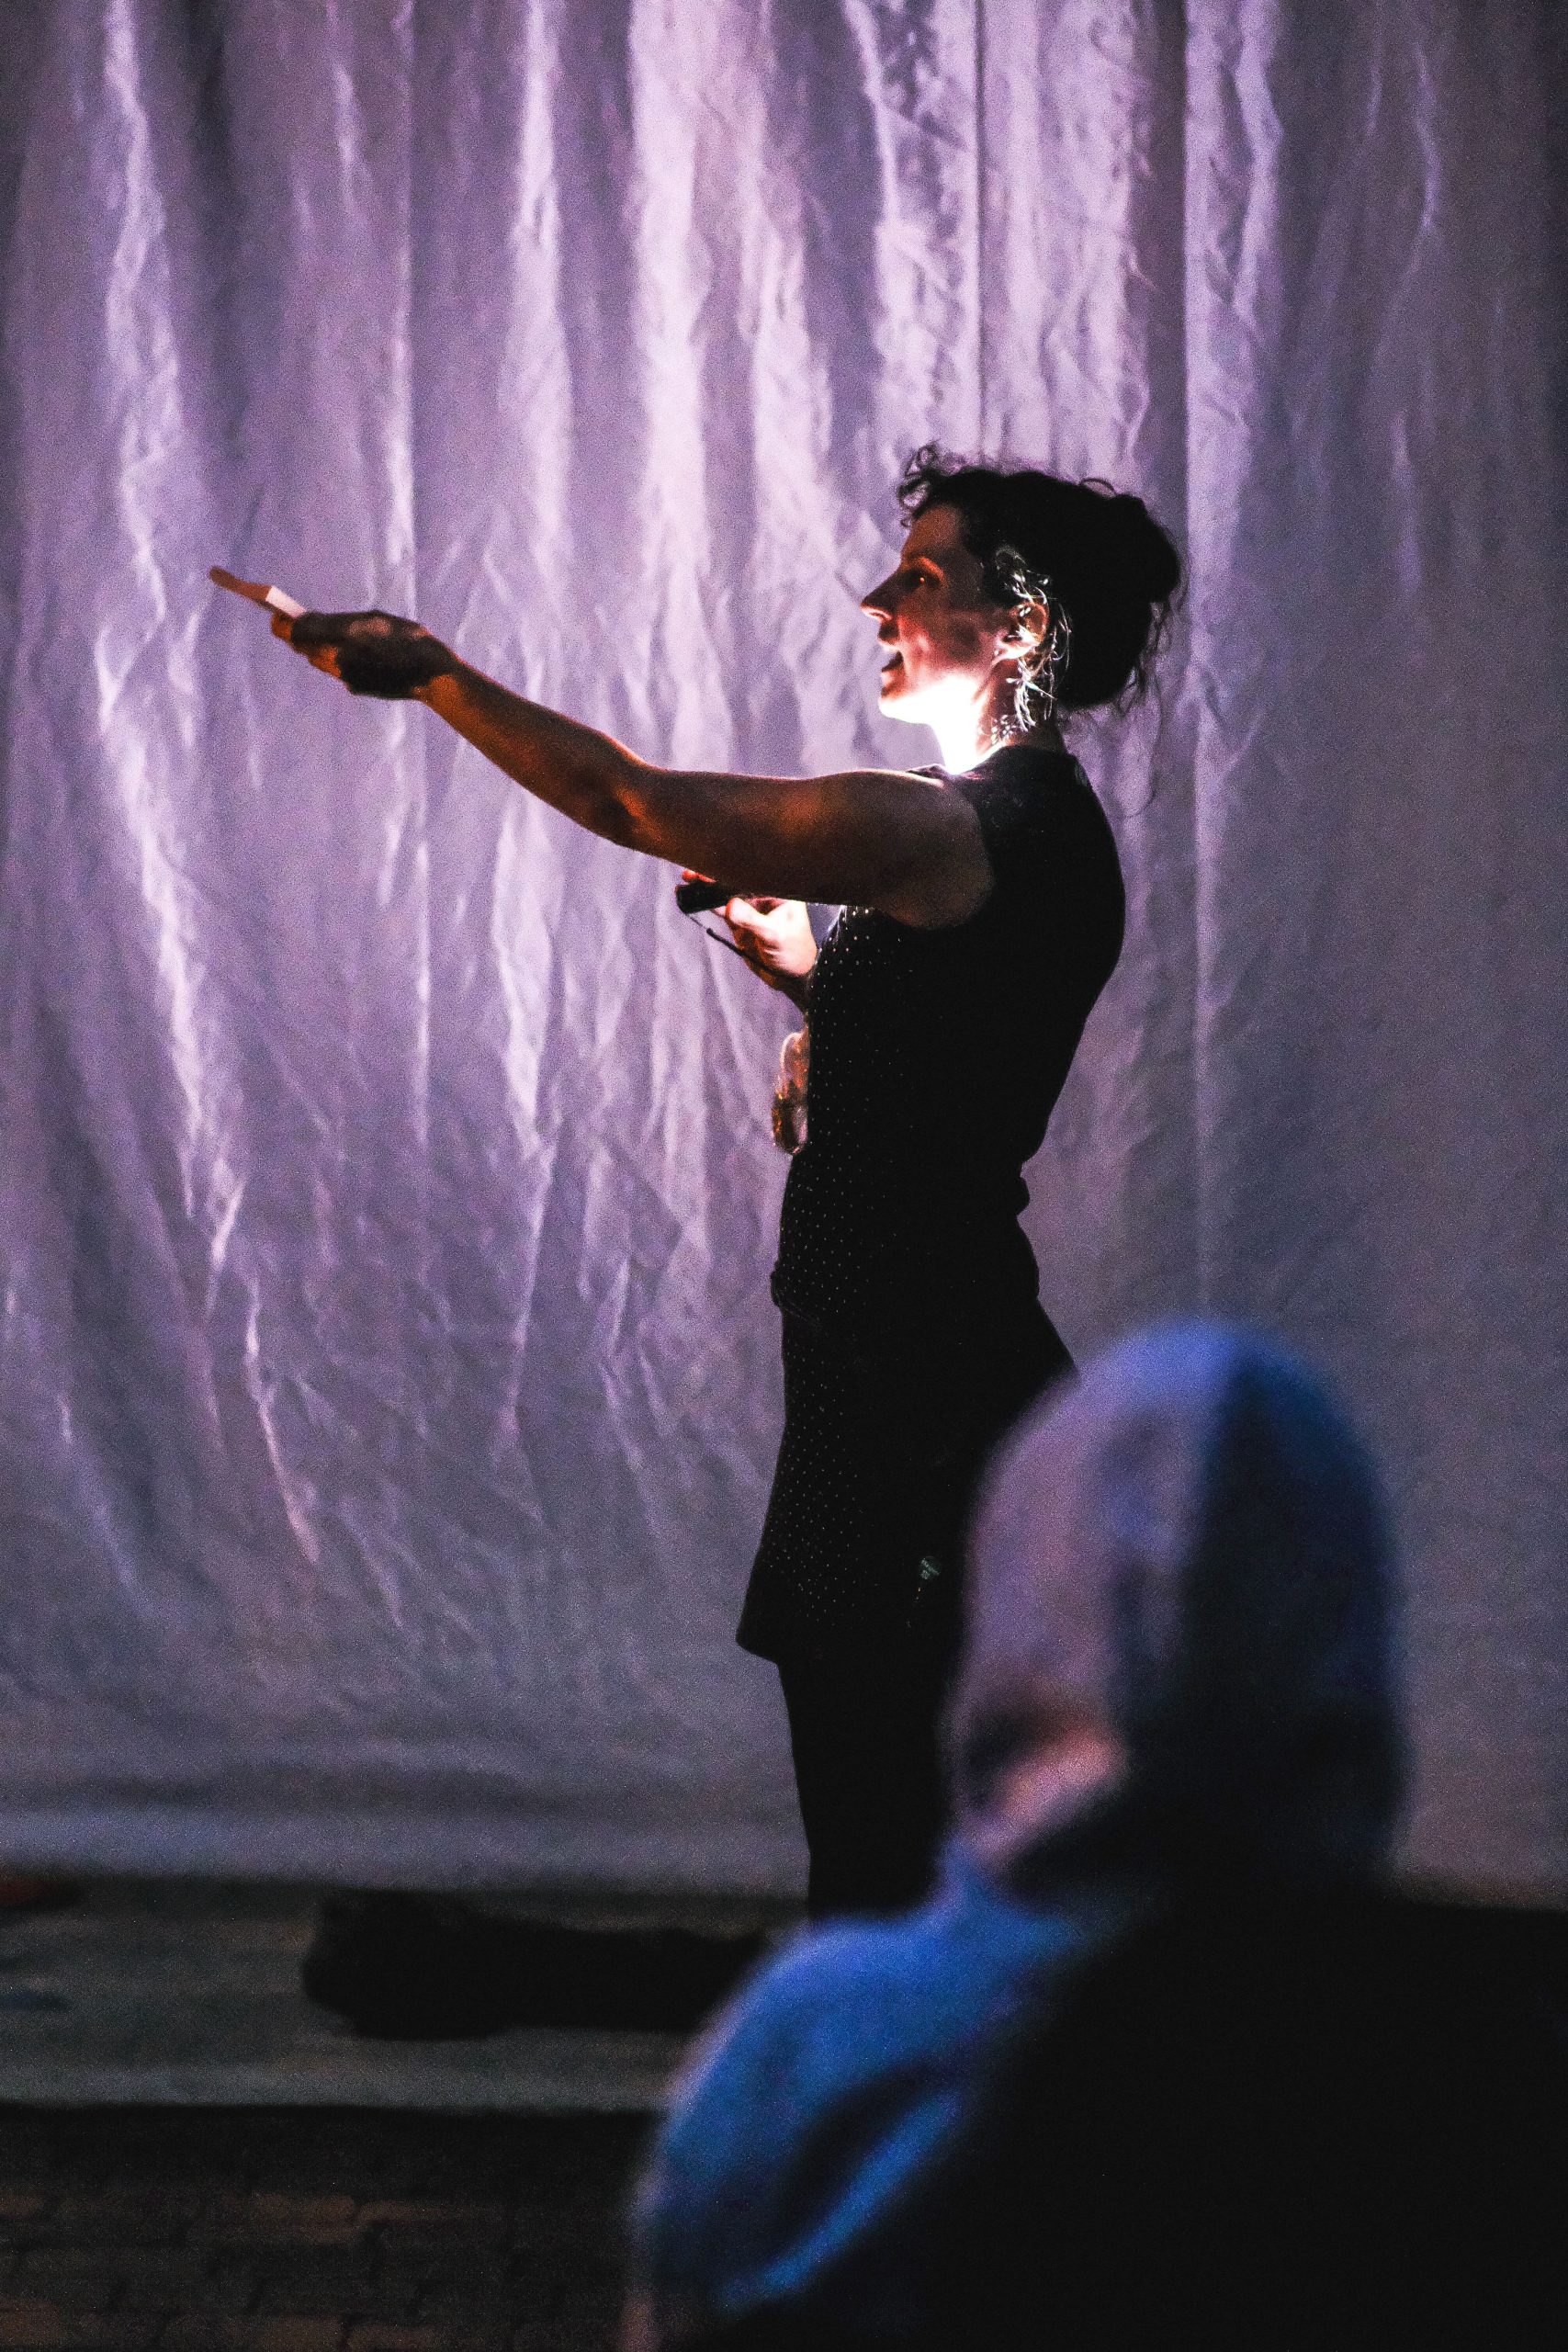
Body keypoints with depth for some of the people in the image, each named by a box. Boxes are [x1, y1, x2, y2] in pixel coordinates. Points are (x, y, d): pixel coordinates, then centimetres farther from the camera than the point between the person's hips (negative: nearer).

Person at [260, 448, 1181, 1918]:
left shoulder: (945, 829, -18)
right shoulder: (1042, 824, 12)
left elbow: (623, 799, -13)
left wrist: (431, 673, -3)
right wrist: (816, 979, 10)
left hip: (906, 1358, -10)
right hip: (952, 1341, 10)